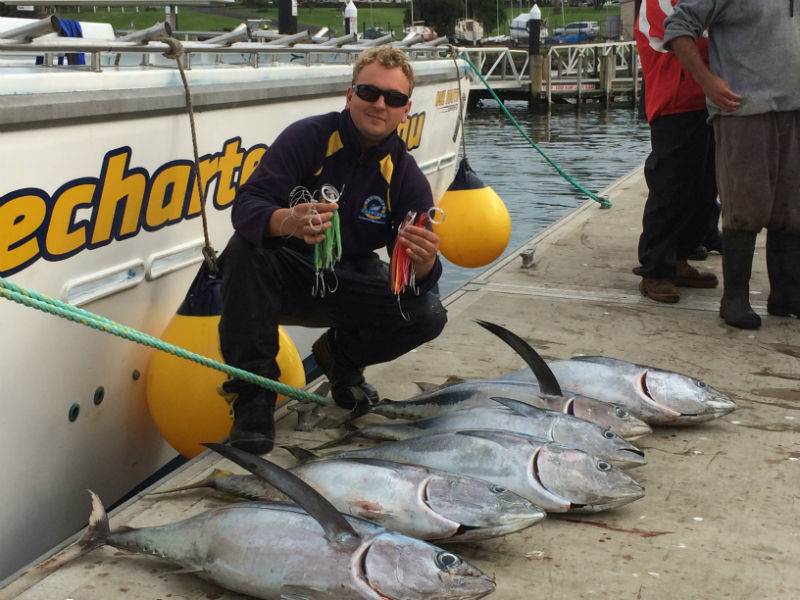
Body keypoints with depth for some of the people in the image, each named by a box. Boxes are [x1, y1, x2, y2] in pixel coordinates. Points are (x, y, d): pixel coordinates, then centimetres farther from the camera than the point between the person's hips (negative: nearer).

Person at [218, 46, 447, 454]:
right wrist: (286, 221, -50)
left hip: (347, 287, 3)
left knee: (427, 315, -21)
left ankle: (342, 355, 12)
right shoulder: (307, 137, -14)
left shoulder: (407, 176, -5)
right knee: (244, 248, -34)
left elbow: (414, 277, -11)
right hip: (286, 279, -3)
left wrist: (425, 263, -37)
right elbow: (246, 205, -26)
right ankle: (253, 394, -26)